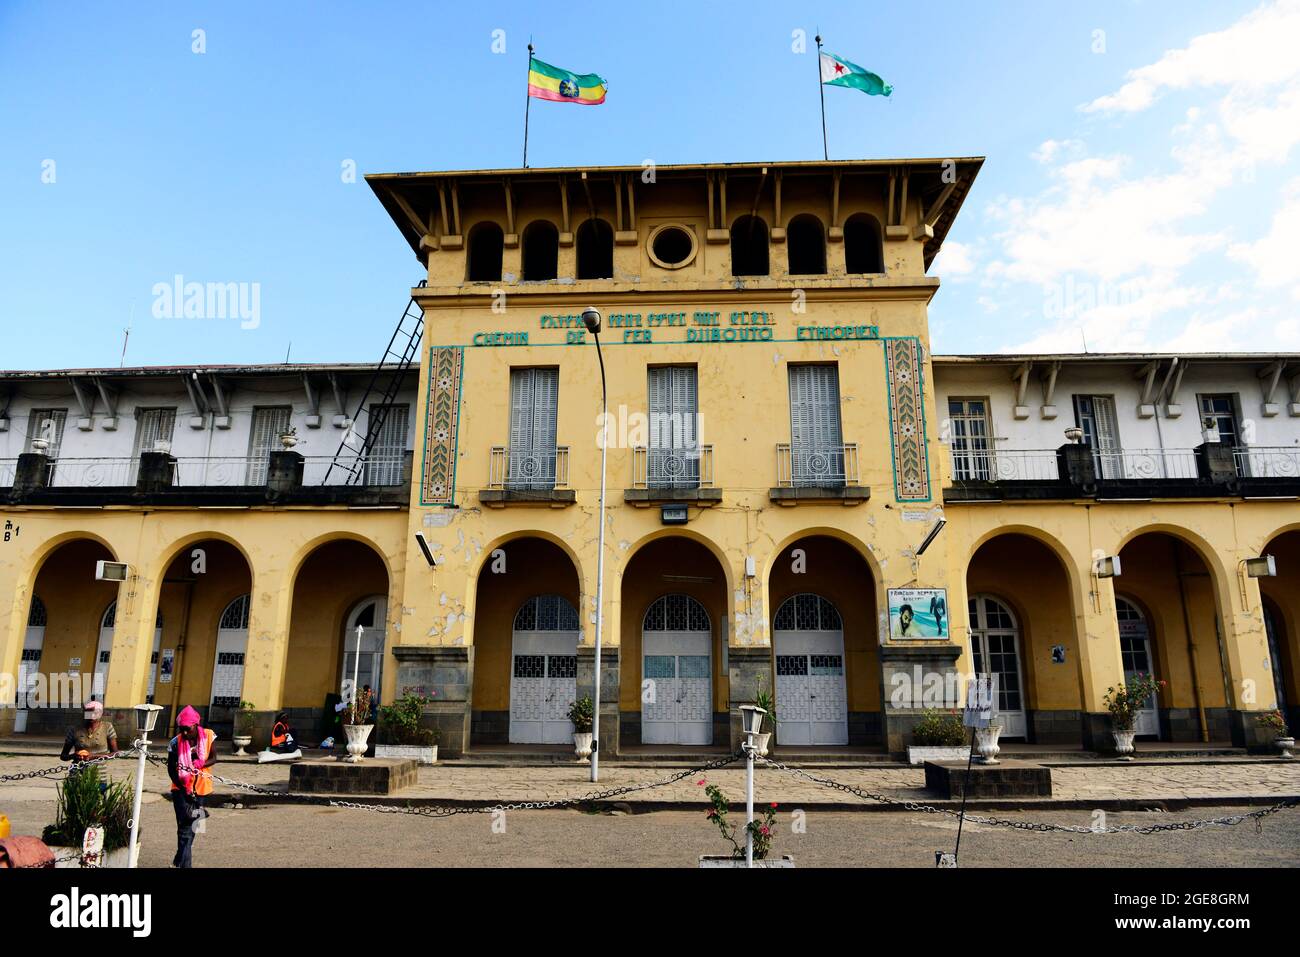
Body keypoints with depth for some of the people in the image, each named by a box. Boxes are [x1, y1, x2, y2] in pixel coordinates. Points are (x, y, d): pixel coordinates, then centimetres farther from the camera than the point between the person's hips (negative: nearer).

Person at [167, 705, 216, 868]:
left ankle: (179, 861, 31)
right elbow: (171, 769, -8)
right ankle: (185, 863, -2)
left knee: (191, 826, 14)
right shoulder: (176, 742, -14)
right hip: (181, 789, -3)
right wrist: (184, 788, -16)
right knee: (185, 827, -8)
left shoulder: (208, 735, -9)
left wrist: (200, 764, -24)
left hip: (200, 788, 3)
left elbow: (213, 758, -3)